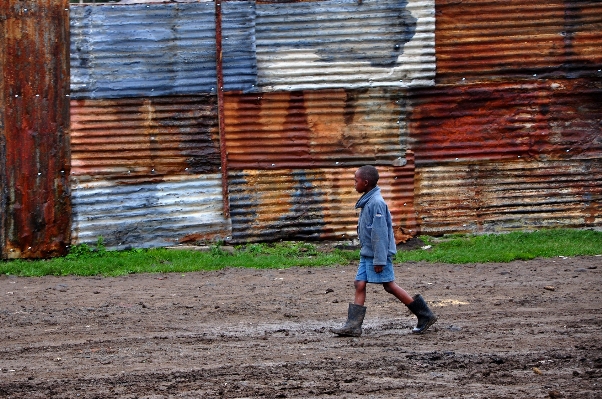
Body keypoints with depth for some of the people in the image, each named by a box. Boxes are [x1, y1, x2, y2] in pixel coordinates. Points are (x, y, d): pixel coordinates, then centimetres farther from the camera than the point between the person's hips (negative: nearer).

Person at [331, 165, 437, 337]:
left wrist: (379, 260, -22)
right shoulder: (367, 201, 11)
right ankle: (353, 325, 2)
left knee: (390, 286, -2)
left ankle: (425, 315, 7)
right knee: (359, 284, 3)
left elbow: (380, 233, -22)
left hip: (378, 254, -10)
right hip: (367, 254, 10)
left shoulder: (376, 203, -20)